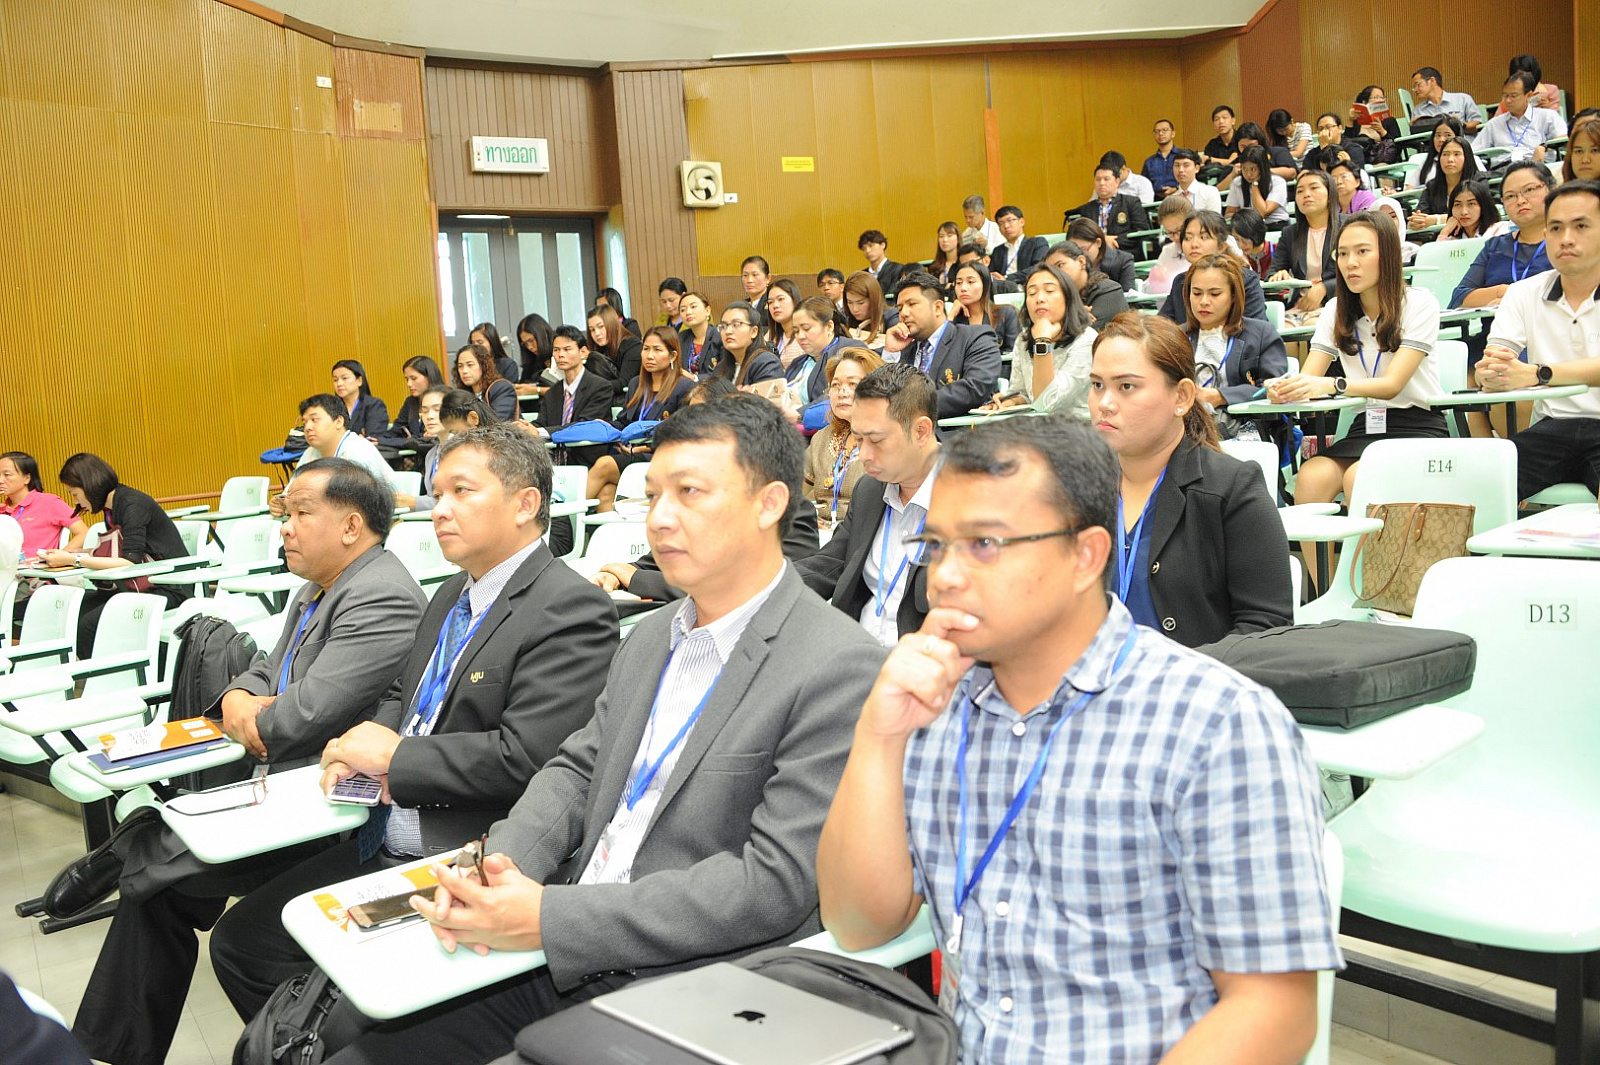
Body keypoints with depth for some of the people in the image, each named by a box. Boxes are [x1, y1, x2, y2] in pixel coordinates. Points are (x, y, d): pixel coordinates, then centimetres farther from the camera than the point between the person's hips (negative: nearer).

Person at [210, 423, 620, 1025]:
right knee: (238, 941, 9)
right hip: (381, 848, 9)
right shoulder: (452, 595, 14)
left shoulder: (571, 611, -17)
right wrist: (358, 749, 1)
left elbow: (524, 759, -24)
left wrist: (392, 755, -12)